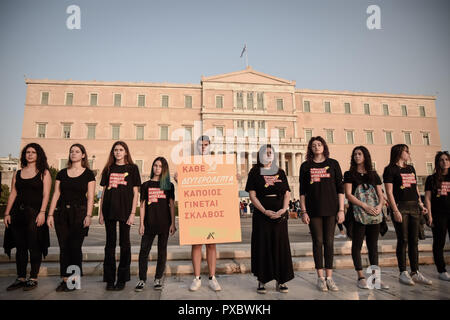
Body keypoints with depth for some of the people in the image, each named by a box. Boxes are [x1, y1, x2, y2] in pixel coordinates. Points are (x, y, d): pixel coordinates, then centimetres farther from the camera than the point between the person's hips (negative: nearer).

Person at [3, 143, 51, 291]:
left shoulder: (43, 173, 2)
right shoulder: (17, 173, 14)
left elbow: (46, 194, -5)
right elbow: (12, 194, 13)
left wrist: (42, 212, -15)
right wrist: (7, 213, 6)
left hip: (34, 213, -4)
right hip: (17, 213, 4)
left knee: (34, 247, -1)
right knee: (20, 247, 9)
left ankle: (33, 278, 9)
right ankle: (21, 278, 20)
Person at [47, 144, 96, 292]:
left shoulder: (88, 174, 1)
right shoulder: (62, 173, 11)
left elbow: (90, 197, -3)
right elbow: (56, 195, 10)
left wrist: (88, 216, -11)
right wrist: (50, 214, 4)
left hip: (79, 213, -3)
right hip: (62, 213, 4)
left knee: (75, 247, -2)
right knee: (63, 247, 7)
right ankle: (65, 279, 17)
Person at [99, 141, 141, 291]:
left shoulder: (132, 168, 3)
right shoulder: (108, 169, 11)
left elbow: (135, 192, -1)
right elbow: (104, 192, 12)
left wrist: (132, 213, -8)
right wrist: (100, 212, 6)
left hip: (125, 210, -3)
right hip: (109, 210, 3)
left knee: (124, 243, 4)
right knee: (110, 243, 8)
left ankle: (122, 279, 15)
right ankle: (109, 279, 18)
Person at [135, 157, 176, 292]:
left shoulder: (169, 185, 6)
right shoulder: (146, 185, 7)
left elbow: (172, 205, 4)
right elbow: (143, 205, 6)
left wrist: (173, 223, -2)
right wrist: (141, 223, 0)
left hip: (164, 223, 0)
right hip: (149, 223, 0)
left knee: (162, 251, 7)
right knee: (144, 250, 0)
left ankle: (158, 279, 19)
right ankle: (142, 279, 11)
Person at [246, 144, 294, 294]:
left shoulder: (280, 172, 13)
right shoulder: (255, 172, 4)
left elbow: (287, 193, 9)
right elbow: (252, 195, -3)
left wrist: (284, 209, -8)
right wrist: (265, 211, -14)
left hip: (280, 216, 3)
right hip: (261, 216, -2)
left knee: (281, 246, 5)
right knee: (262, 247, 0)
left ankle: (281, 281, 16)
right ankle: (262, 281, 12)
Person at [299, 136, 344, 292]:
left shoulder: (333, 164, 5)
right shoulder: (305, 166, 5)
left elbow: (340, 188, 5)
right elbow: (302, 191, 4)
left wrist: (341, 209, -1)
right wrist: (303, 211, -2)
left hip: (331, 209, 0)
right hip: (313, 210, 0)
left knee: (329, 242, 5)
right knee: (318, 241, 4)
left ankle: (329, 277, 16)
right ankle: (320, 278, 15)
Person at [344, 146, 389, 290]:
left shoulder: (373, 174, 15)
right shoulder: (349, 174, 4)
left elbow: (381, 195, 13)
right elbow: (348, 194, -5)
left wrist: (380, 205, -8)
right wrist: (365, 206, -14)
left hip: (374, 215, 4)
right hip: (358, 215, -4)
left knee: (373, 246, 8)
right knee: (357, 245, -1)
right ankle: (361, 277, 6)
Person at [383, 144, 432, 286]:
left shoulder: (411, 168, 19)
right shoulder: (390, 169, -3)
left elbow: (416, 188, 23)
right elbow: (389, 192, -9)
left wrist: (421, 204, 13)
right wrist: (395, 210, -15)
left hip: (414, 207, 6)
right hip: (400, 207, -6)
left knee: (414, 241, 7)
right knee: (403, 240, -3)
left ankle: (415, 273, 15)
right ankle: (403, 273, 6)